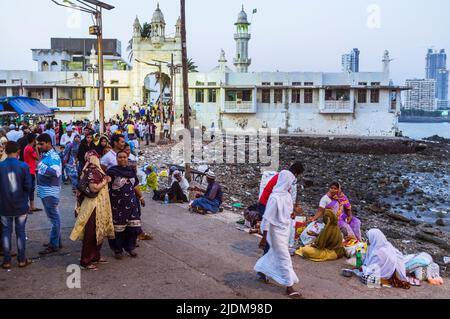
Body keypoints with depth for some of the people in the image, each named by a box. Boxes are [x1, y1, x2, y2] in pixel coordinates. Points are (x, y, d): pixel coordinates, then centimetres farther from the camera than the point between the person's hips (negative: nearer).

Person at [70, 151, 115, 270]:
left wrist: (105, 179, 6)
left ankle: (95, 256, 30)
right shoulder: (92, 170, -17)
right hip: (93, 206, -10)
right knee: (91, 234, -3)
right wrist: (105, 181, -14)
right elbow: (94, 188, -23)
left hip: (99, 205, 10)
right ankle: (85, 261, 5)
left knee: (98, 232, 18)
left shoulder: (95, 169, 12)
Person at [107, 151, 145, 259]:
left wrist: (141, 197, 24)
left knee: (133, 226, 3)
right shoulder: (112, 171, -6)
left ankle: (130, 247, 22)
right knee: (118, 228, 2)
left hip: (131, 203, 5)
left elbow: (135, 186, 20)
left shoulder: (131, 171, 11)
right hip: (117, 204, -5)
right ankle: (118, 250, 19)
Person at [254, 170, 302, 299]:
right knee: (284, 258, 0)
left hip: (284, 229, 8)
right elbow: (267, 218, -24)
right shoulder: (275, 197, -27)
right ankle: (289, 287, 11)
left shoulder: (287, 194, -1)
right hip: (277, 231, -8)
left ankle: (261, 270, 46)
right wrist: (264, 238, -21)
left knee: (275, 253, 24)